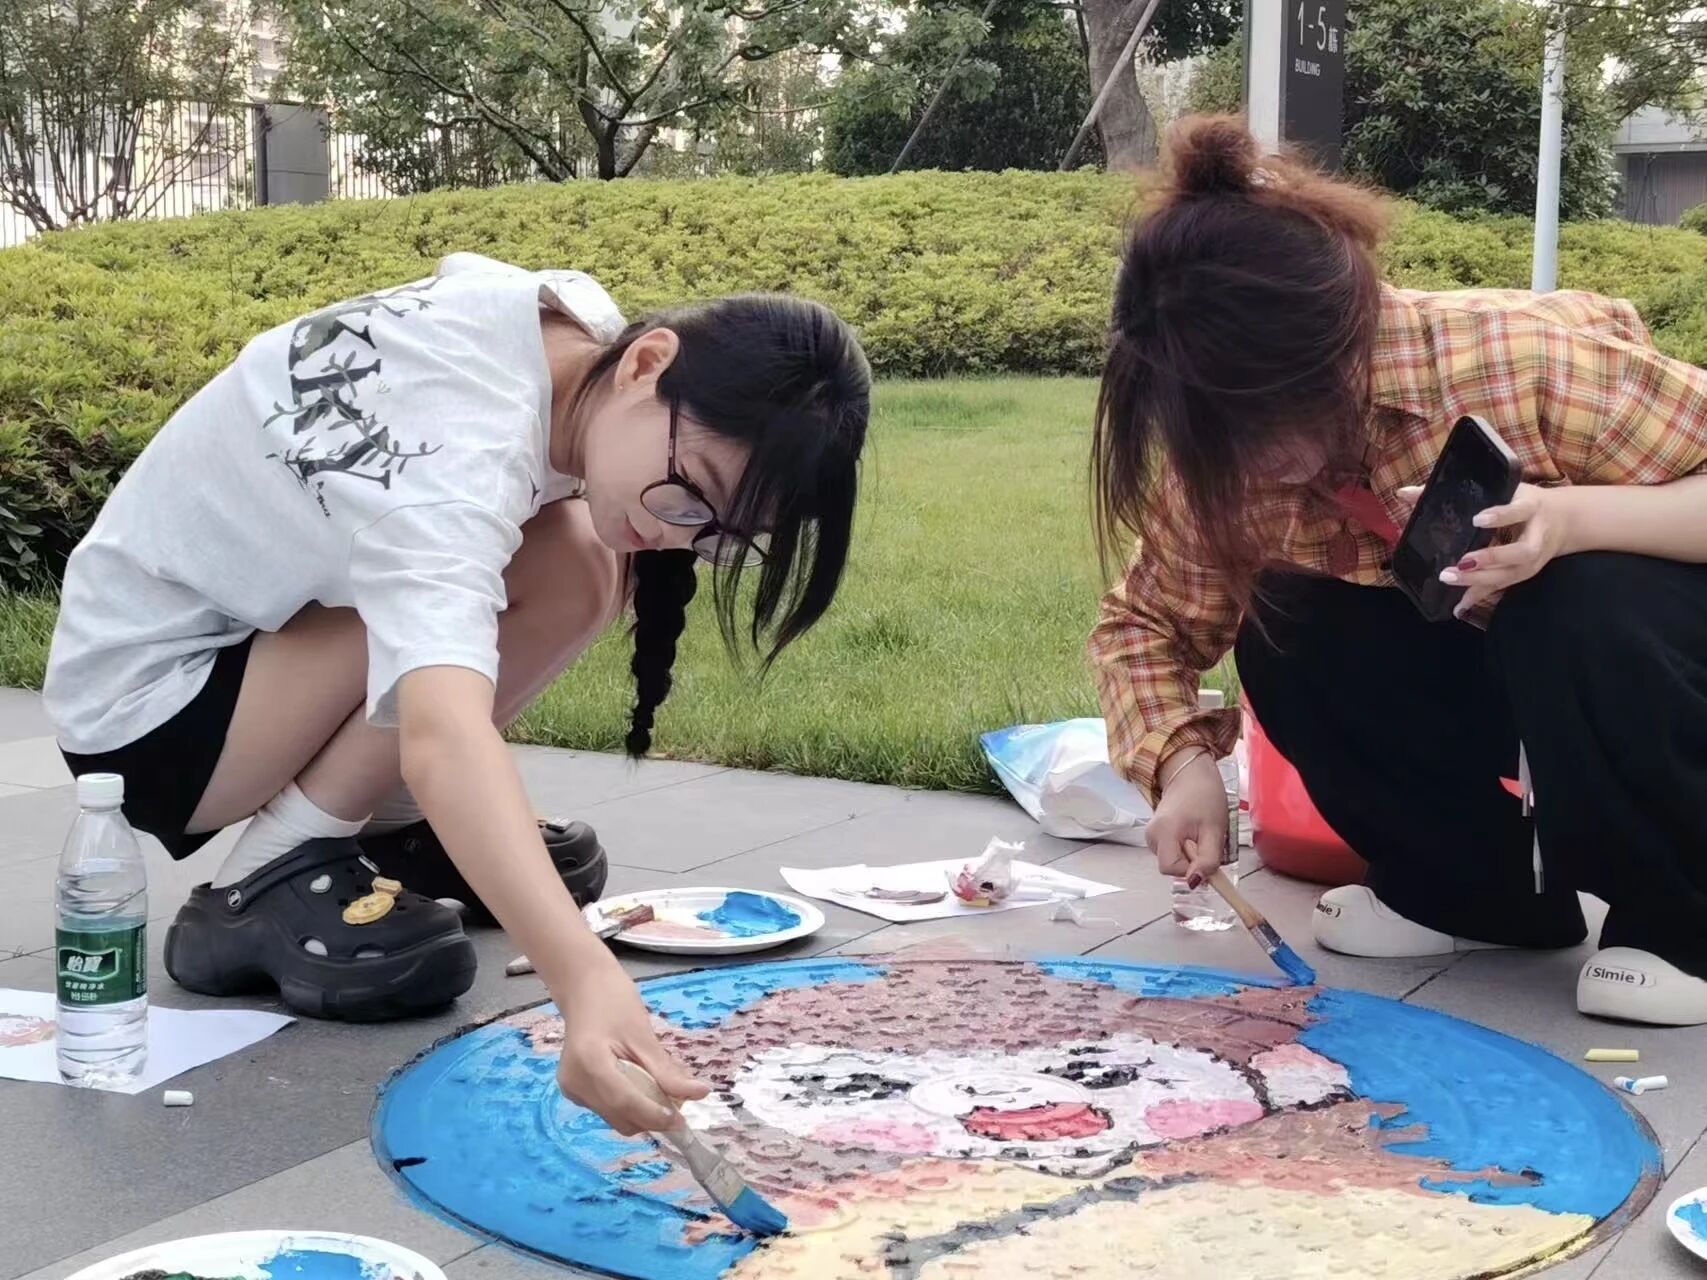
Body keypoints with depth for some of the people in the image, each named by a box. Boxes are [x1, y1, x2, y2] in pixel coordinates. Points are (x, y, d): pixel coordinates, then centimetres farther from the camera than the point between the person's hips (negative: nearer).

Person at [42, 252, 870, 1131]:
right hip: (146, 700, -9)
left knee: (585, 553, -10)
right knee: (559, 577, -26)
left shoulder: (577, 323, -11)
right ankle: (262, 886, -16)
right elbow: (442, 739, -54)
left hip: (253, 609, 9)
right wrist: (587, 981, -67)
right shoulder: (451, 456, -38)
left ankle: (388, 827, 7)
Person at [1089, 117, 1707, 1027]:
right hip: (1481, 662, 5)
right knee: (1282, 638, -23)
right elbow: (1144, 624, -7)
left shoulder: (1526, 362, -35)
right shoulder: (1230, 451, -19)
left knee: (1585, 600, -38)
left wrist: (1575, 519, -48)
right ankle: (1484, 892, -1)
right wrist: (1183, 767, -26)